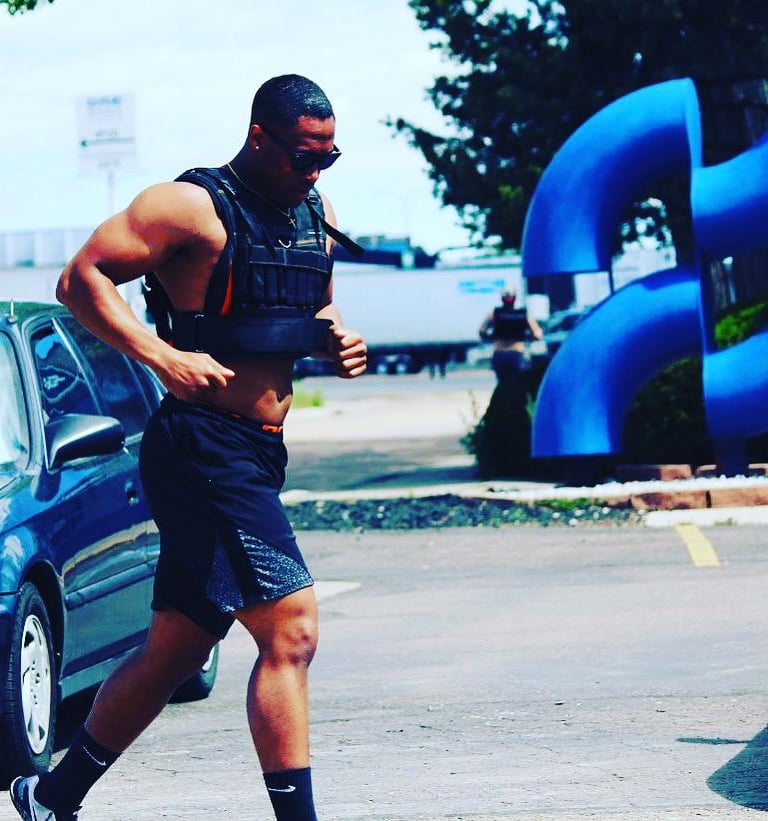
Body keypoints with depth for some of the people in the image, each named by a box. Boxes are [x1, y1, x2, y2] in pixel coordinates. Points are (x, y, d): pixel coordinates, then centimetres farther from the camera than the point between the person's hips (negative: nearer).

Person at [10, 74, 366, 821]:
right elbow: (81, 279, -12)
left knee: (175, 650, 14)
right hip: (202, 448, -9)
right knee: (291, 628, -16)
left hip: (256, 456, 9)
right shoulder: (192, 207, -10)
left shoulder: (316, 217, 14)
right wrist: (164, 358, -23)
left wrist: (336, 340, 6)